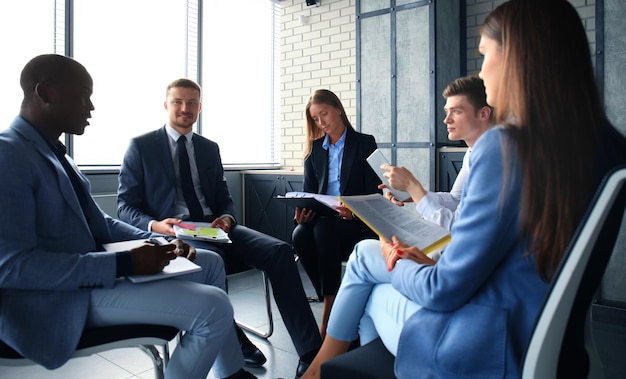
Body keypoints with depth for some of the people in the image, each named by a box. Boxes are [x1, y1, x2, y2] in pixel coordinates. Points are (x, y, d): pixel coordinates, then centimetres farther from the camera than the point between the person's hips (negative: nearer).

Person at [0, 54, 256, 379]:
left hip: (88, 271, 10)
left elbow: (100, 223, 14)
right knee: (214, 307, -20)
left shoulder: (54, 152, 12)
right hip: (62, 298, -10)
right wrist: (125, 263, -26)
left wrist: (159, 242, -2)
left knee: (210, 262, 15)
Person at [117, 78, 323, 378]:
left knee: (279, 251, -21)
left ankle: (311, 353, -22)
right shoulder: (141, 146, 6)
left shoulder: (210, 148, 18)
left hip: (212, 229, 4)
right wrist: (155, 226, -20)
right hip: (171, 233, -4)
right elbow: (126, 207, 2)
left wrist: (226, 218, -6)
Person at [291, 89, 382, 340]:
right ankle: (334, 303, -18)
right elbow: (308, 190, 9)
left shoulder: (365, 143, 4)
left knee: (323, 229, -35)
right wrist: (302, 210, -15)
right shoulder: (313, 149, 16)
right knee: (300, 235, -30)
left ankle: (329, 310, -26)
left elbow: (374, 192, -4)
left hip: (357, 221, -3)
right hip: (322, 219, 4)